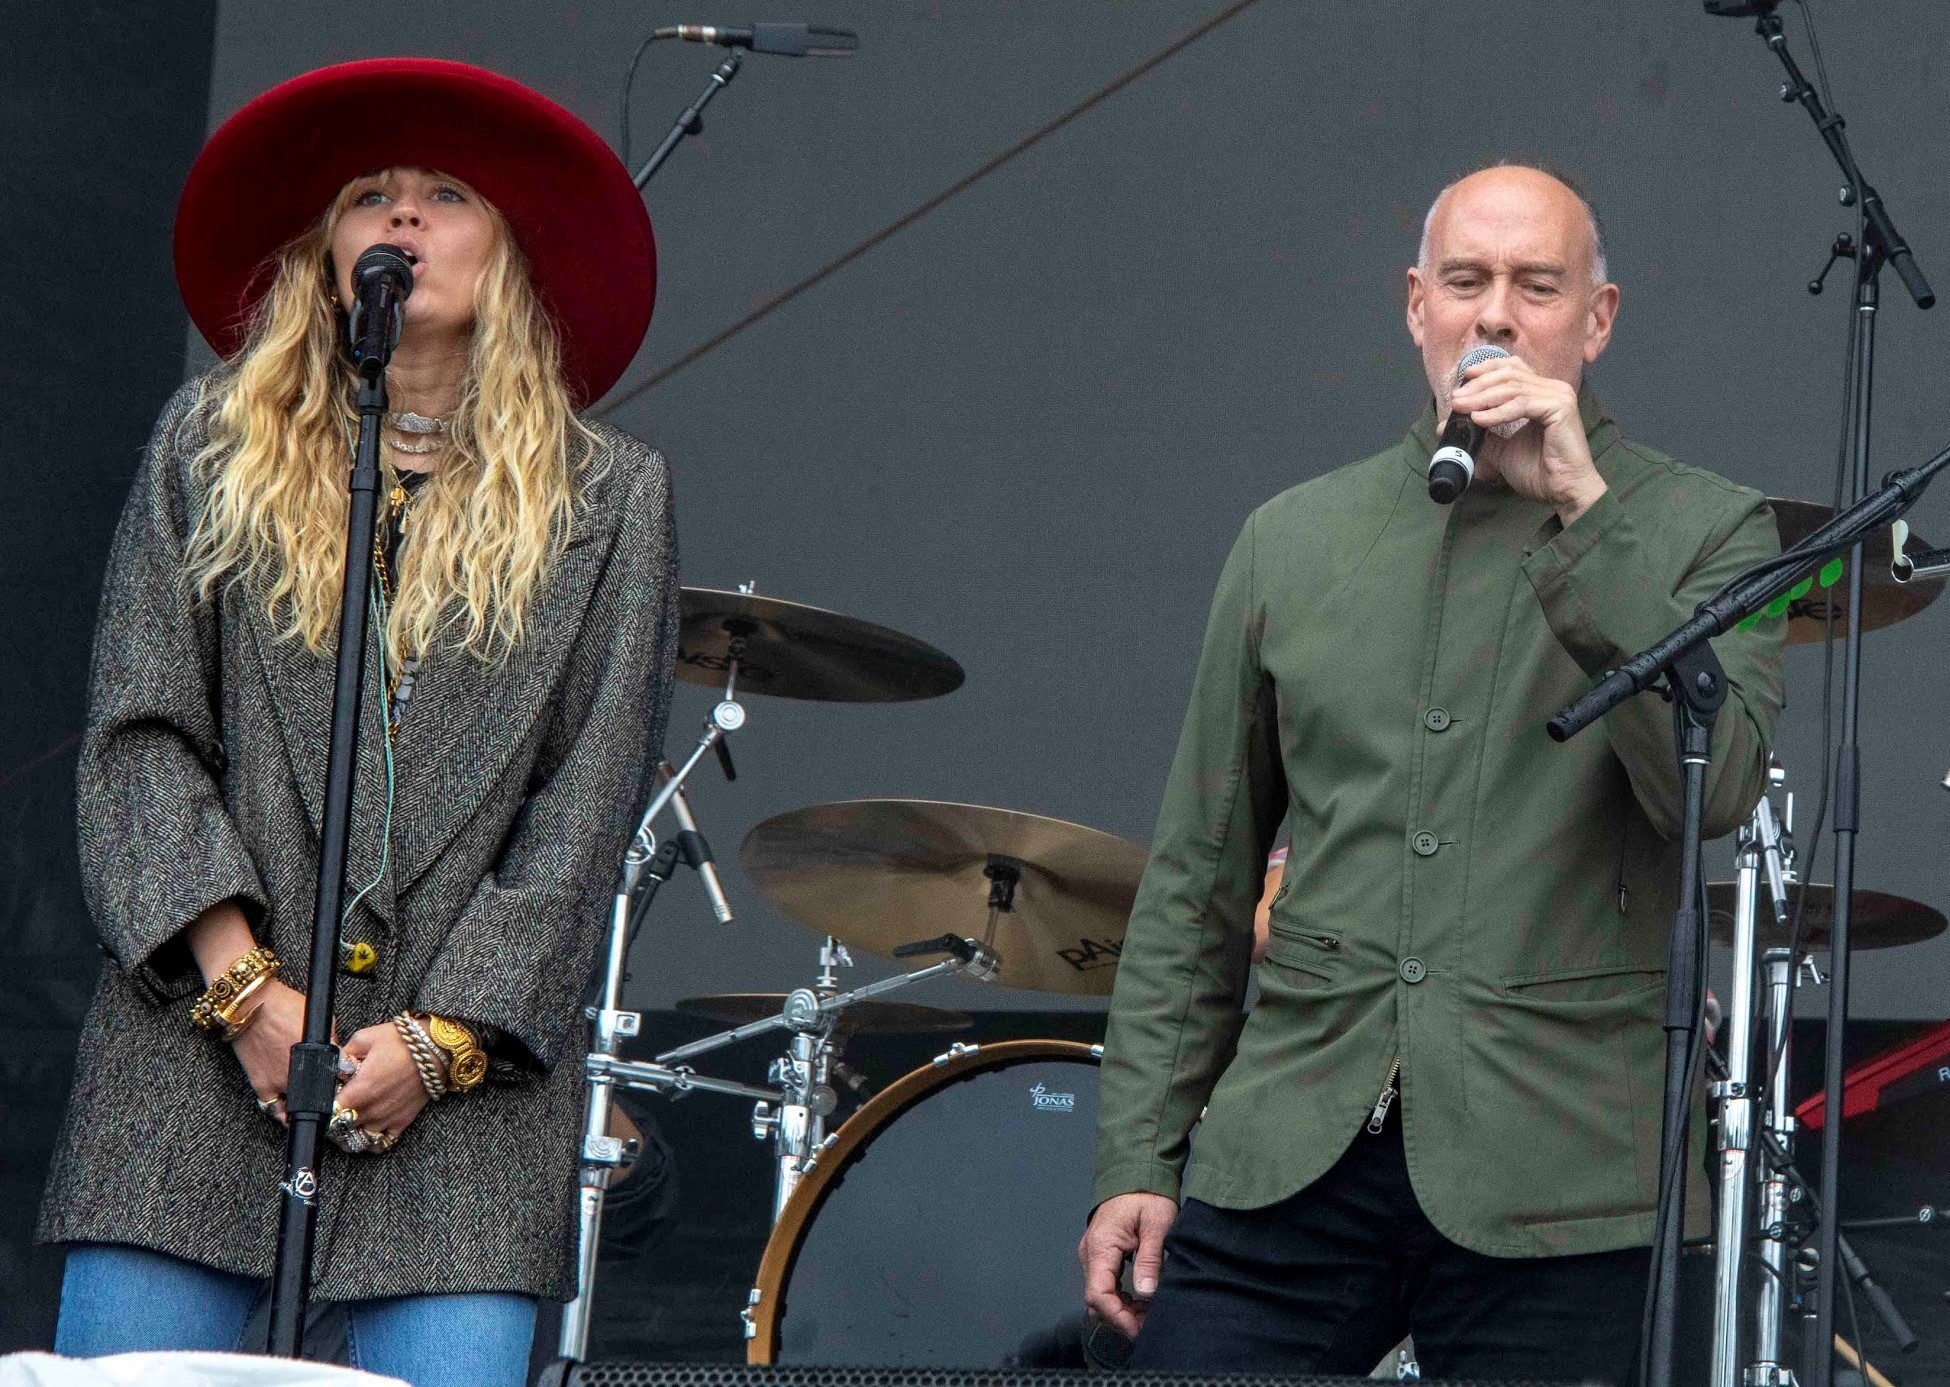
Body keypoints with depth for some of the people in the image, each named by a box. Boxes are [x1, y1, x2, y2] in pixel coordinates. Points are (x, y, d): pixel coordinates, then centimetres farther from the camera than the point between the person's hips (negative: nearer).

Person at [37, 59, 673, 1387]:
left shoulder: (607, 495, 11)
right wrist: (243, 985, -7)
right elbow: (141, 735, 5)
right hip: (200, 1059, 1)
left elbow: (588, 804, 5)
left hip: (466, 1087, -1)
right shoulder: (213, 445, 13)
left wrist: (443, 1039, -5)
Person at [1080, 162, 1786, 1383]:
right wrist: (1139, 1154, 9)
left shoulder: (1702, 535, 3)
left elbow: (1715, 787, -15)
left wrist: (1580, 512, -18)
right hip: (1286, 1164, 3)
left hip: (1556, 1181, -2)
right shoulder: (1298, 539, 13)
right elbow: (1200, 880, 15)